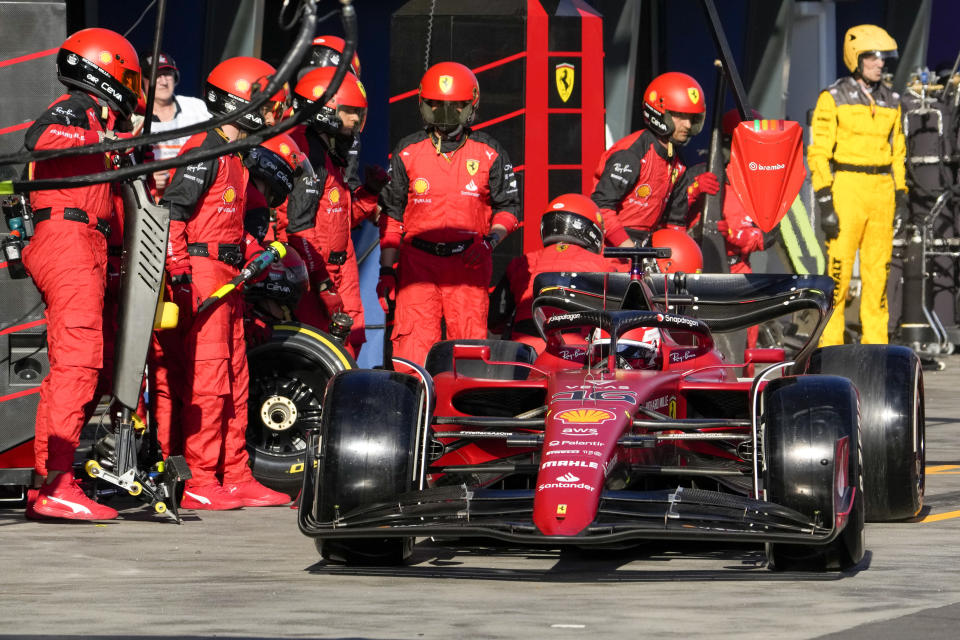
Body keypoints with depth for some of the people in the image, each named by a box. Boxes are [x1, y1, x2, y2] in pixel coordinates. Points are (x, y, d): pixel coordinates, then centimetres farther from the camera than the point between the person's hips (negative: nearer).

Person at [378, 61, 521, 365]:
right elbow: (391, 214, 12)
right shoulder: (407, 152, 9)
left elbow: (508, 207, 12)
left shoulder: (489, 153, 7)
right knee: (413, 346, -10)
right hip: (417, 262, 0)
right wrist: (387, 270, 6)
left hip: (469, 262, 0)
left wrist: (490, 240, -7)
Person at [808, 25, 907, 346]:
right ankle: (830, 341, -1)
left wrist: (901, 195, 13)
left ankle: (876, 341, 12)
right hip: (846, 187, -5)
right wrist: (824, 201, -13)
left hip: (881, 189, 5)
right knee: (838, 269, -7)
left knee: (878, 268, 6)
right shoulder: (833, 99, -4)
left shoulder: (890, 100, 13)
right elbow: (818, 152, -6)